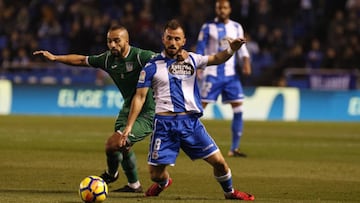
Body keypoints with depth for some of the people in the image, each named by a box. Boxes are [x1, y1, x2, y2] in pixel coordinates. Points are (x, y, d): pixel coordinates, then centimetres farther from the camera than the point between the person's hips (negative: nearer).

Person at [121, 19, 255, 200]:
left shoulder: (191, 60, 12)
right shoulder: (152, 67, 3)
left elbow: (216, 59, 1)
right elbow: (140, 97, 2)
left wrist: (231, 50, -21)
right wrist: (129, 126, -4)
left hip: (191, 122, 2)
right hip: (165, 123, -2)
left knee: (218, 161, -2)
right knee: (156, 174, 1)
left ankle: (229, 191, 27)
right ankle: (163, 182, 39)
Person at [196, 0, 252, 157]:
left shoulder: (236, 28, 10)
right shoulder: (208, 28, 0)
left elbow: (242, 49, 12)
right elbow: (199, 51, 0)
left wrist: (246, 62, -7)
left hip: (231, 74, 4)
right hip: (212, 74, -4)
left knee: (238, 108, -3)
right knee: (200, 106, -9)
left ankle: (234, 148, 3)